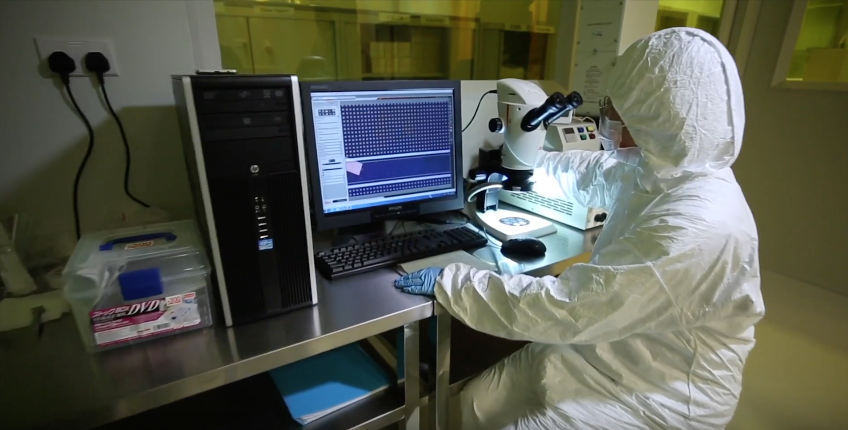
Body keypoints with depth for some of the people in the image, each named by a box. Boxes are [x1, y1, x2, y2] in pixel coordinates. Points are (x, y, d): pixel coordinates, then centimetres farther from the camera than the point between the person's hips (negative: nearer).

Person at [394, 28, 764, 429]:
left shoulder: (693, 230, -33)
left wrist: (448, 281, -24)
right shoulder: (668, 168, -5)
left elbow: (563, 308, -32)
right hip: (607, 348, 7)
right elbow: (592, 173, 15)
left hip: (659, 393, -7)